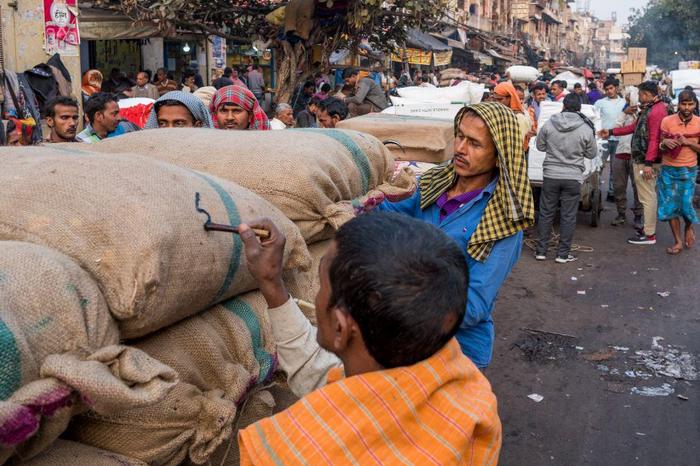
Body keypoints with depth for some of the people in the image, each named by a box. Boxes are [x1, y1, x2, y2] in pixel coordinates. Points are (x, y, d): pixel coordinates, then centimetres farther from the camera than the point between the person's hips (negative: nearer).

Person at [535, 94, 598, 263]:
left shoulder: (549, 125, -5)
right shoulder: (586, 129, -9)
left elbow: (540, 146, 8)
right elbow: (592, 154, 3)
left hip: (550, 175, 1)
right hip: (573, 177, -1)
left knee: (546, 214, 12)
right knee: (568, 216, 7)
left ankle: (541, 251, 16)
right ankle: (563, 254, 11)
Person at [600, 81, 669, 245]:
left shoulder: (657, 111, -17)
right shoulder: (649, 109, 17)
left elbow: (654, 139, -23)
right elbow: (635, 127, 27)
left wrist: (648, 163, -26)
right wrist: (611, 132, 28)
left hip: (646, 162, -11)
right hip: (640, 159, 11)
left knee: (647, 197, -6)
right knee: (648, 195, 17)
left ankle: (649, 235, -1)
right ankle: (648, 227, 27)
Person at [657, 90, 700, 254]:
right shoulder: (667, 121, -4)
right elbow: (660, 147, 4)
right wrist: (665, 143, -18)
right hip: (668, 170, 1)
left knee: (686, 205, -3)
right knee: (670, 206, 2)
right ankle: (678, 242, 16)